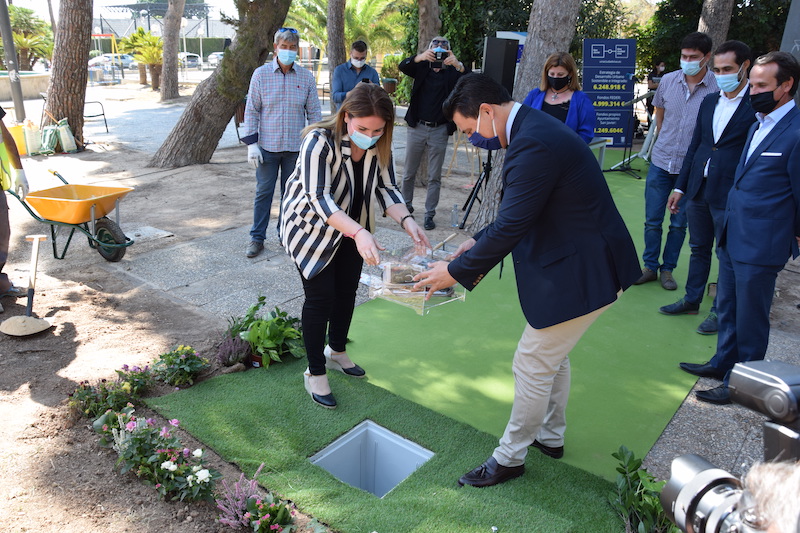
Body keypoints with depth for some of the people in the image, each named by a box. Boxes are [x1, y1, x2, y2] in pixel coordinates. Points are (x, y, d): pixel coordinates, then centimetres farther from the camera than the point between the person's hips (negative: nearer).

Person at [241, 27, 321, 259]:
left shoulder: (306, 77, 3)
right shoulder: (261, 74, -1)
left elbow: (314, 113, 7)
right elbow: (251, 110, -1)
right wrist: (251, 143, -8)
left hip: (296, 147, 1)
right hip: (267, 146, -1)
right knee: (263, 192, 4)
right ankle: (257, 238, 14)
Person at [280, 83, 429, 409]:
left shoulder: (379, 146, -14)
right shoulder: (320, 141, -32)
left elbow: (386, 188, -13)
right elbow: (319, 198, -40)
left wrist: (406, 221, -33)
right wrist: (359, 233, -54)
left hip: (351, 229, 6)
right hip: (311, 227, -6)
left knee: (347, 290, 16)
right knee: (320, 297, -5)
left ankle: (337, 351, 41)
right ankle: (315, 374, 13)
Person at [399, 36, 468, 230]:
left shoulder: (452, 72, 1)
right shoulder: (422, 68, 5)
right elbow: (403, 66, -14)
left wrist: (458, 66, -36)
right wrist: (419, 58, -33)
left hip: (440, 130, -1)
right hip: (417, 127, 1)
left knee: (434, 177, 2)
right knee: (409, 173, 11)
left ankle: (429, 214, 9)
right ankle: (406, 205, 30)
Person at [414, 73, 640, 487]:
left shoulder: (533, 144, -27)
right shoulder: (532, 128, 7)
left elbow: (511, 226, -26)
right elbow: (516, 215, 14)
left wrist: (457, 272, -16)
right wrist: (479, 242, 6)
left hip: (582, 272, -10)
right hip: (577, 263, 11)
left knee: (533, 364, 4)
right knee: (553, 356, 24)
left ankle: (510, 457, 23)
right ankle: (550, 436, 44)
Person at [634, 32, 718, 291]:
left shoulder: (717, 88, -10)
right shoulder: (668, 80, -1)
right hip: (661, 162, 3)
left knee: (679, 223, 9)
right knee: (652, 220, 8)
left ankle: (668, 269, 24)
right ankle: (650, 267, 23)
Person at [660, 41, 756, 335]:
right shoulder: (709, 102, 10)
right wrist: (680, 187, 12)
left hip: (731, 197, -6)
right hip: (699, 190, 6)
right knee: (699, 248, 18)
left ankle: (720, 311, 22)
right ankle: (692, 300, 32)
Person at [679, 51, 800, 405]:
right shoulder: (758, 124, 11)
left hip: (760, 246, -8)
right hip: (732, 238, 8)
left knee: (750, 319, 6)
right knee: (727, 308, 21)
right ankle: (724, 363, 39)